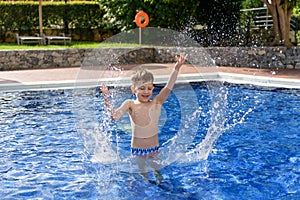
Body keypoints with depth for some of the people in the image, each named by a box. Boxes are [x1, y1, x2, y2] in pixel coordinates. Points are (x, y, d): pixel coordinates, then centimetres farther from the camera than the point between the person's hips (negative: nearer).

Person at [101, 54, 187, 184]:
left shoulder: (156, 103, -5)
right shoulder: (130, 104, -5)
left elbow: (168, 88, -18)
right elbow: (114, 116, -14)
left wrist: (176, 68, -29)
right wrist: (107, 98, -25)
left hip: (154, 149, 1)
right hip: (137, 149, 0)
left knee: (157, 173, 5)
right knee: (141, 175, 7)